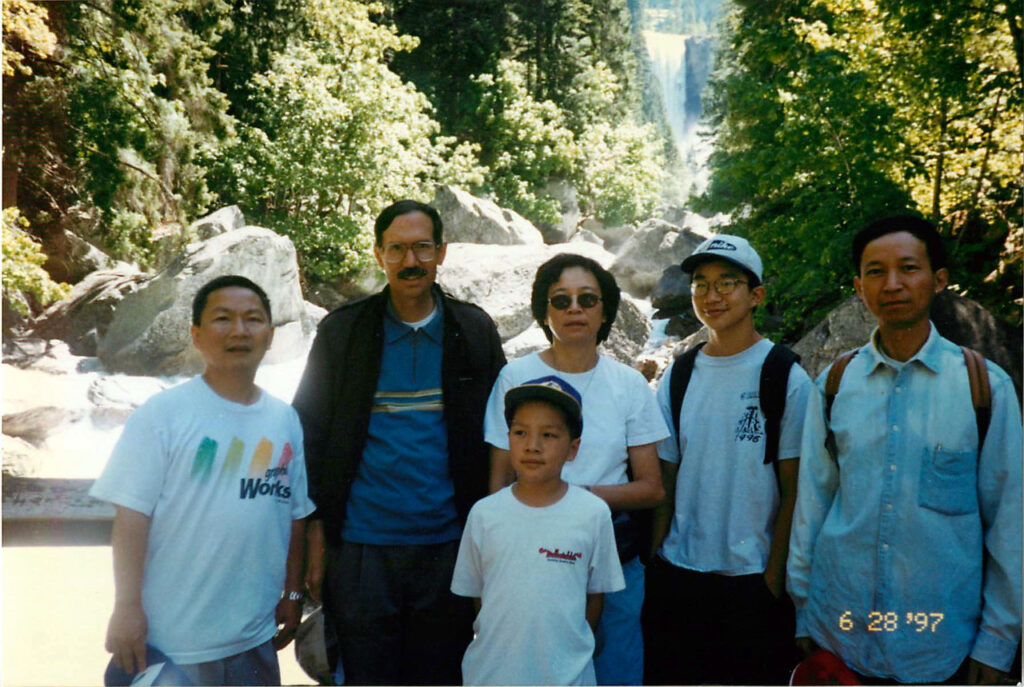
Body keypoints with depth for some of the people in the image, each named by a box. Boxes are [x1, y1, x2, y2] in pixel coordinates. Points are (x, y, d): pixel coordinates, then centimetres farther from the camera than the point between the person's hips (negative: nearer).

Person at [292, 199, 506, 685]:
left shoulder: (475, 331, 3)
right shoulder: (341, 330, 1)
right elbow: (311, 434, 3)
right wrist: (315, 534, -1)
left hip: (448, 544, 1)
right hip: (360, 548, -1)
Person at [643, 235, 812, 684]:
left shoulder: (786, 378, -7)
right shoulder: (676, 377, 5)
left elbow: (794, 491, -7)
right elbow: (666, 481, 8)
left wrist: (774, 577, -9)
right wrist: (651, 561, 3)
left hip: (753, 578, -3)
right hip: (675, 573, 4)